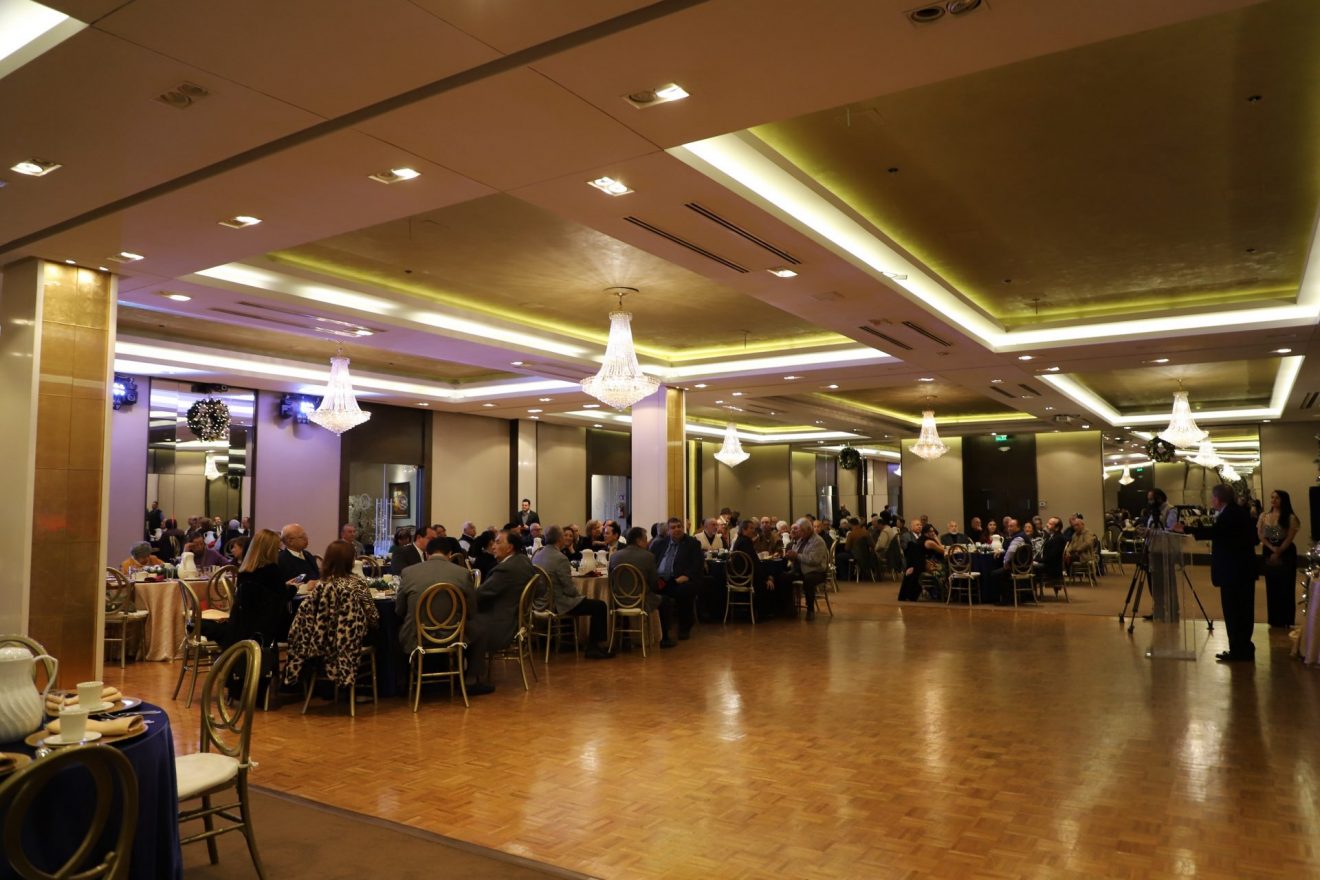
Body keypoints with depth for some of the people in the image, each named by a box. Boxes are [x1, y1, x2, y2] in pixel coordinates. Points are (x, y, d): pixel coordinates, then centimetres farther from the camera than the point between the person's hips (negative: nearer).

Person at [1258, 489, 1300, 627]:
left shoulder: (1290, 518, -7)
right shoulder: (1264, 516, 5)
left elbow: (1290, 538, -11)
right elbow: (1260, 535, -1)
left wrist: (1278, 552, -15)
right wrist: (1272, 548, -15)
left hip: (1286, 555, -4)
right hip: (1268, 554, 4)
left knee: (1286, 589, 2)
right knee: (1272, 588, 9)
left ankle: (1286, 621, 13)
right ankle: (1274, 620, 18)